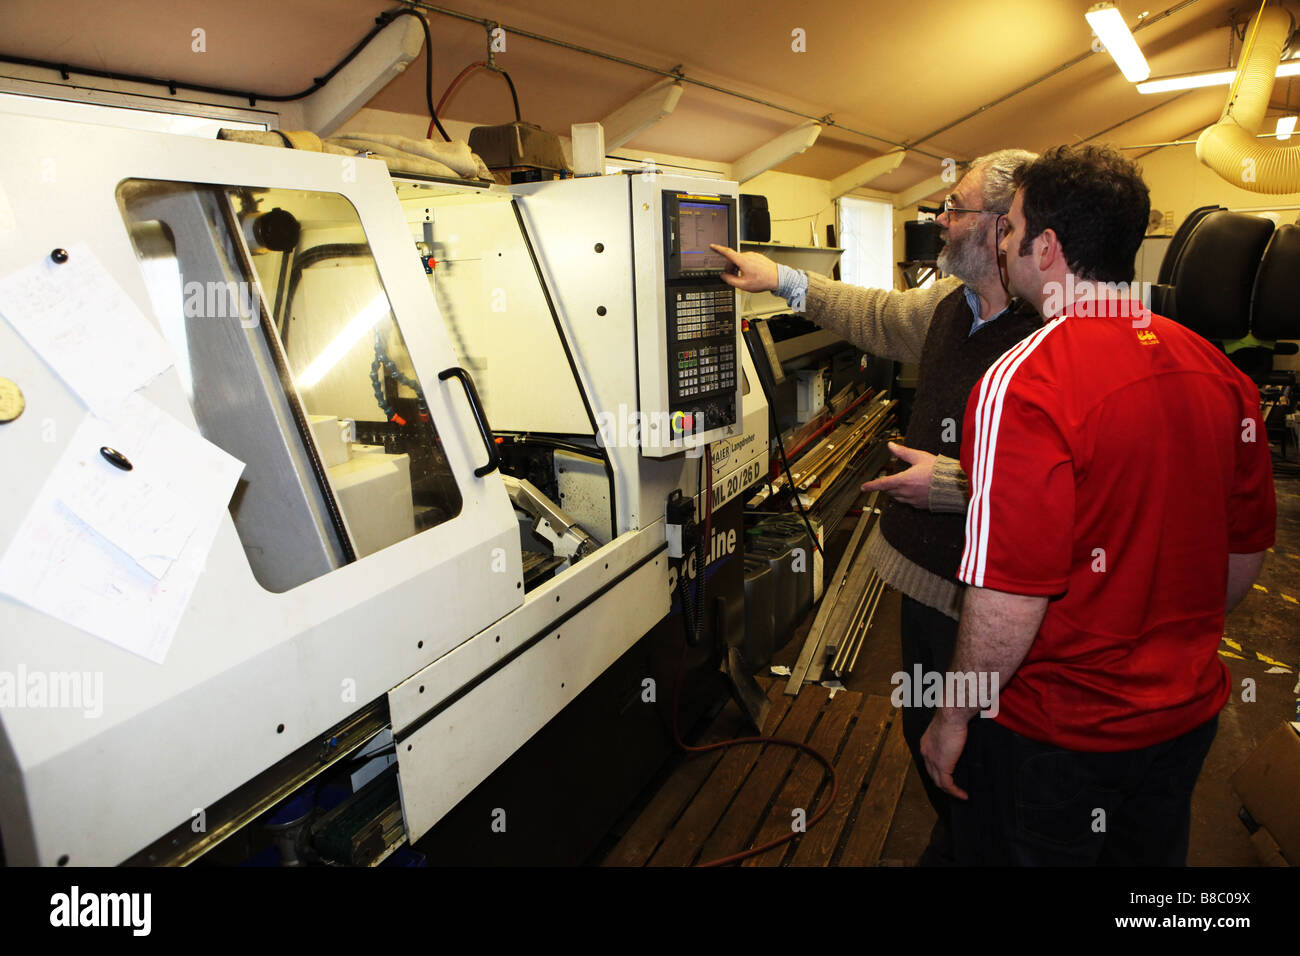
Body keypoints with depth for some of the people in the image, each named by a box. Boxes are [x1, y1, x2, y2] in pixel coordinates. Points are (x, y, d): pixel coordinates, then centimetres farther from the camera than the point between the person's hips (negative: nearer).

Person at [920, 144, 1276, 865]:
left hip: (1054, 733, -6)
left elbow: (1009, 597, -28)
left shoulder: (1021, 385, -26)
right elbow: (1248, 552, 7)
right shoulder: (1218, 370, -2)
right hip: (1189, 715, 7)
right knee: (1150, 856, 28)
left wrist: (953, 718, -13)